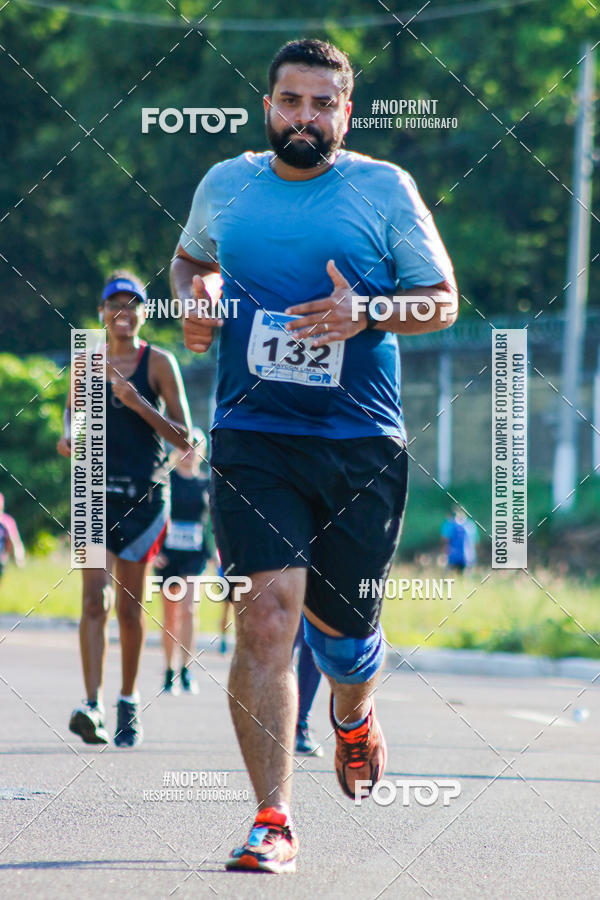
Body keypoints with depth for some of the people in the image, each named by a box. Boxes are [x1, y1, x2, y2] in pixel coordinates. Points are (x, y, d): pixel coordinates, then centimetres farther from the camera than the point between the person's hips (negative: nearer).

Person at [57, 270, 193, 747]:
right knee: (95, 598, -13)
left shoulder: (159, 363, 0)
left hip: (145, 493, -1)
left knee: (130, 605, 7)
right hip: (96, 492, 1)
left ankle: (129, 702, 24)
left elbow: (184, 437, -3)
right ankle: (93, 706, -21)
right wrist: (68, 440, 1)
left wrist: (138, 403, -15)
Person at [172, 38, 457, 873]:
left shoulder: (384, 189, 1)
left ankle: (352, 712, 47)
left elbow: (442, 300, 4)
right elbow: (190, 257, 28)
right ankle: (273, 821, -11)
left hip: (362, 443, 0)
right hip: (253, 438, 0)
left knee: (340, 623, 9)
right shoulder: (224, 185, 8)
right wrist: (195, 298, 5)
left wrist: (365, 313, -14)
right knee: (266, 616, -15)